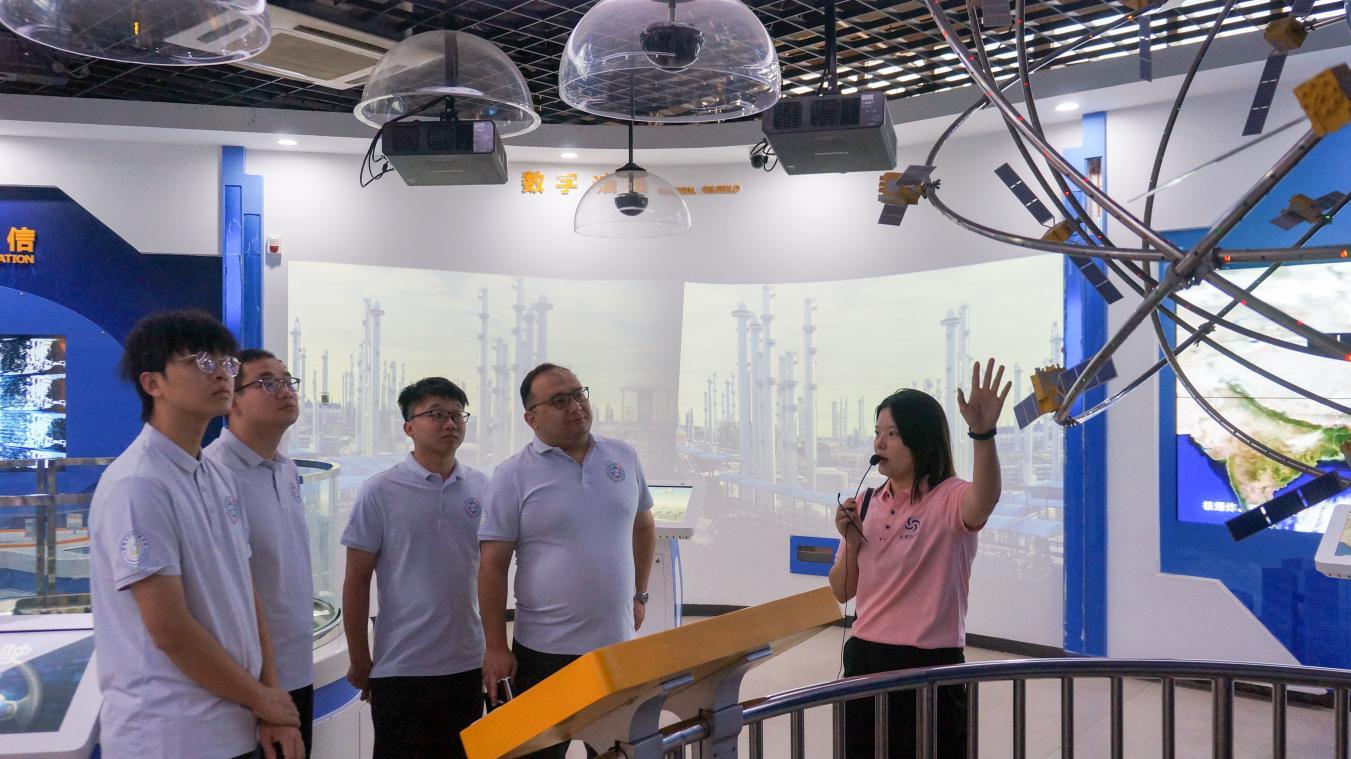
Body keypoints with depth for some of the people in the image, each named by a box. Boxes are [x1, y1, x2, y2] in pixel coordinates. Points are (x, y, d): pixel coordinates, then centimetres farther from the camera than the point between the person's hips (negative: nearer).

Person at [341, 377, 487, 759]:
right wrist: (359, 660, -3)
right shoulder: (380, 492, -7)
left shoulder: (482, 488, 4)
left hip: (468, 663, 4)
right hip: (400, 667, -4)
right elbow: (357, 581, -4)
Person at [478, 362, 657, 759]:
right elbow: (493, 566, -8)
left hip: (618, 642, 4)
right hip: (544, 651, -4)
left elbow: (643, 526, 19)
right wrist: (496, 648, -10)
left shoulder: (624, 457, 5)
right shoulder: (511, 476, -7)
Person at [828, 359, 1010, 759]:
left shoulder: (948, 499, -11)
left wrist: (983, 434, -53)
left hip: (930, 666, -6)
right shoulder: (867, 504, 7)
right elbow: (842, 592, 11)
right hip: (864, 661, 6)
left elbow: (985, 500, -36)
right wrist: (852, 542, -8)